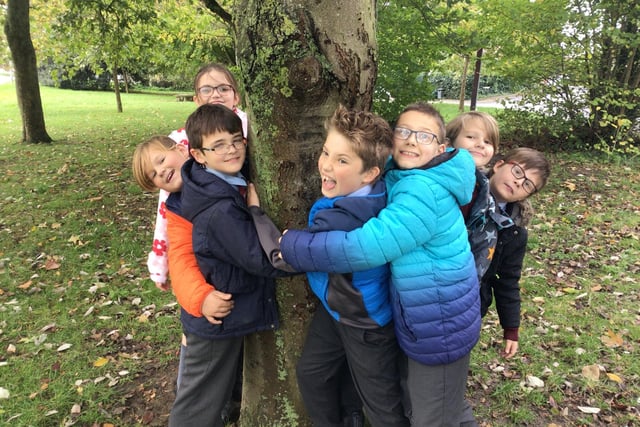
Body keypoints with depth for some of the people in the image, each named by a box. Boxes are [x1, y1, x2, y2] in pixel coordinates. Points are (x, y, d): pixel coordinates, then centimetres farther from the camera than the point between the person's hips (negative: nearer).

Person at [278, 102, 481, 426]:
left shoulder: (425, 192, -29)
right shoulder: (399, 177, 1)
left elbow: (364, 247, -35)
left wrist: (291, 245, -24)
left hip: (441, 327, -9)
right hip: (424, 321, 9)